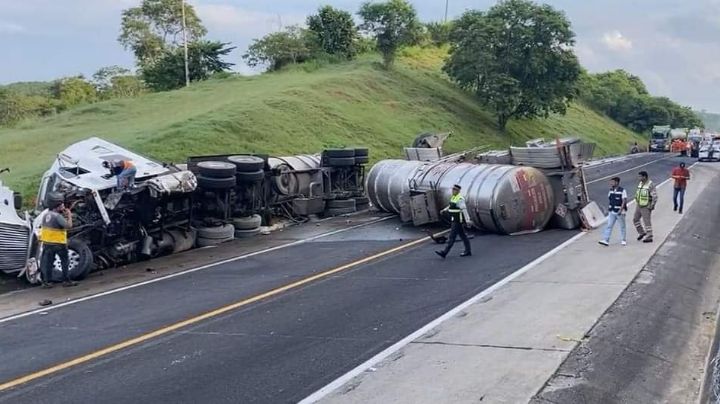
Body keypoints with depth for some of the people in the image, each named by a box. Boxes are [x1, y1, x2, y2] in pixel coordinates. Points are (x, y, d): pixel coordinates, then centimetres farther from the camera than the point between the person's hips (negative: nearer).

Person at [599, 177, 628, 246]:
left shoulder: (622, 190, -11)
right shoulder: (611, 191, 8)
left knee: (622, 226, 7)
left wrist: (621, 210, -22)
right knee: (609, 226, -1)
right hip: (612, 212, 6)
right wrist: (608, 209, 14)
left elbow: (624, 201, -15)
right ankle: (606, 240, -5)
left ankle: (623, 240, 17)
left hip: (620, 212, -6)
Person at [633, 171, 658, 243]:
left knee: (647, 222, -2)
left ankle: (649, 237, 6)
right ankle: (642, 233, 25)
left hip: (646, 207, -8)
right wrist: (637, 203, 16)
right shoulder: (640, 184, 8)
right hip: (639, 206, 8)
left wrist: (652, 205, -20)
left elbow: (655, 196, -18)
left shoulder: (650, 185, -17)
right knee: (635, 219, 11)